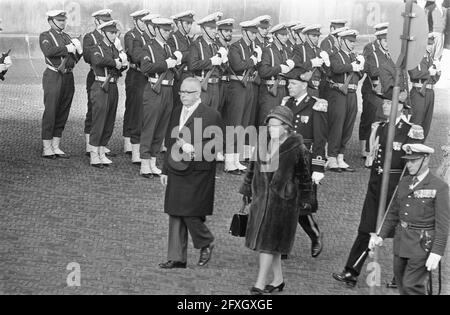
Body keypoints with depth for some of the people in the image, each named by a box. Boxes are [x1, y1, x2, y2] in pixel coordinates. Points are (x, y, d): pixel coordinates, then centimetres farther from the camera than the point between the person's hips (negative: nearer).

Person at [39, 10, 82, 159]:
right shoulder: (45, 36, 0)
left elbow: (74, 59, 15)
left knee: (63, 113, 7)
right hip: (53, 77, -6)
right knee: (50, 112, -6)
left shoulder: (67, 37, 20)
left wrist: (79, 50, -5)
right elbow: (49, 52, -20)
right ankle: (46, 149, -2)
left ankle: (56, 147, 13)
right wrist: (67, 49, -16)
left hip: (68, 78, 6)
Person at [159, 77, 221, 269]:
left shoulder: (211, 115, -8)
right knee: (175, 215, 6)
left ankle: (206, 244, 21)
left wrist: (195, 150, -23)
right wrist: (165, 170, 18)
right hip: (176, 172, 7)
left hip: (197, 174, -7)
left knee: (191, 214, -6)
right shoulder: (177, 113, 14)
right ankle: (177, 258, 12)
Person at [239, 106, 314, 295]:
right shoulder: (263, 145, 8)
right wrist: (247, 190, 18)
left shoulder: (297, 149, -7)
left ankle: (260, 283, -6)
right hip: (262, 197, 6)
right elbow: (253, 169, 18)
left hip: (283, 200, -6)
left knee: (268, 242, -8)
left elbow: (303, 177, -1)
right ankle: (278, 279, 24)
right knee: (269, 243, 11)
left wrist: (305, 200, 1)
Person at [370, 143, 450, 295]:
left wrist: (436, 253, -20)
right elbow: (394, 212, 18)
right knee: (402, 282, 13)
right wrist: (381, 236, 9)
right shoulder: (404, 183, 9)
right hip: (401, 241, 7)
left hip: (422, 245, -7)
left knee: (411, 285, -11)